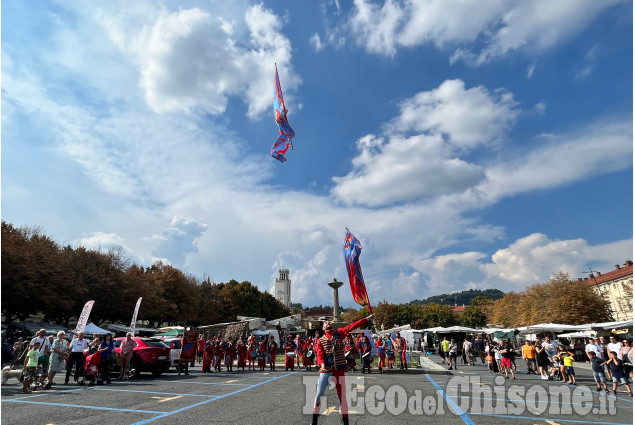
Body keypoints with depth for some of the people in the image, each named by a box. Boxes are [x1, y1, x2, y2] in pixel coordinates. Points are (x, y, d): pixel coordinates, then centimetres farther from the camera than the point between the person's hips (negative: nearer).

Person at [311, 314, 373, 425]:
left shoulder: (339, 333, 5)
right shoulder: (321, 340, 5)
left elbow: (352, 326, -5)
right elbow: (320, 355, -6)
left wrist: (367, 319, -13)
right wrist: (322, 364, -29)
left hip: (339, 370, 0)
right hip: (326, 370, 0)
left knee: (342, 396, 9)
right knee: (319, 394, 1)